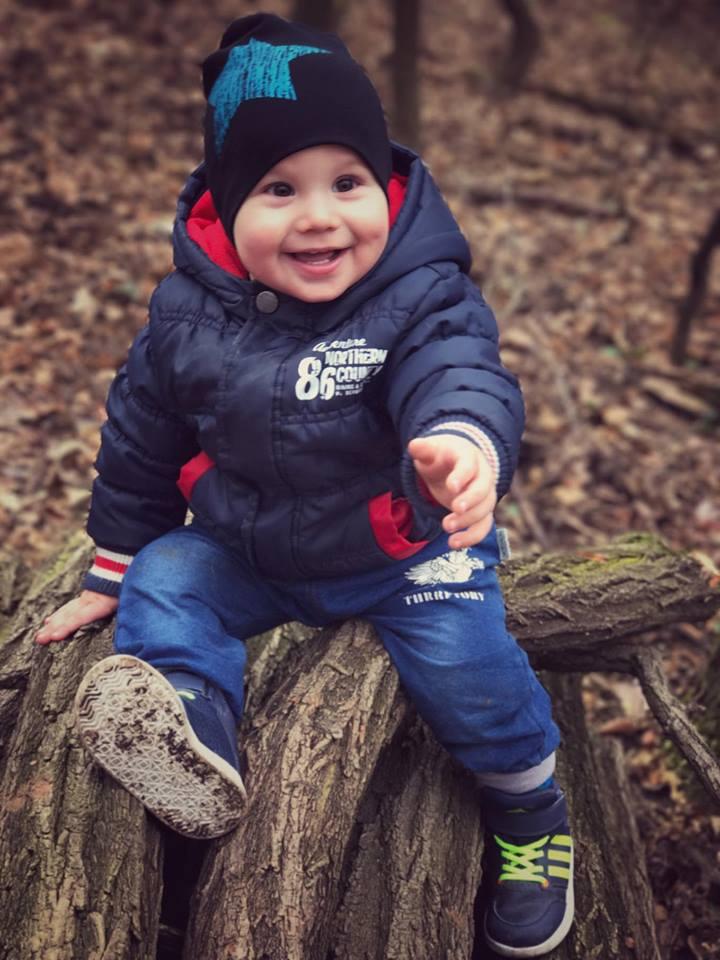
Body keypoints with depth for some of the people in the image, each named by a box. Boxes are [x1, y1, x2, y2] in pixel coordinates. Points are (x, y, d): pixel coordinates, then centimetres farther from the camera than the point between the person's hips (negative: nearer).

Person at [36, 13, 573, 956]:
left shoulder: (424, 298, -21)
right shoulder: (189, 313, -11)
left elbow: (459, 379, -42)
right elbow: (141, 436, 3)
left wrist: (462, 445, -68)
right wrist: (116, 568, 11)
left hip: (407, 556, -3)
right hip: (246, 555, 4)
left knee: (465, 661, -18)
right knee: (165, 581, -12)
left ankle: (530, 814, 9)